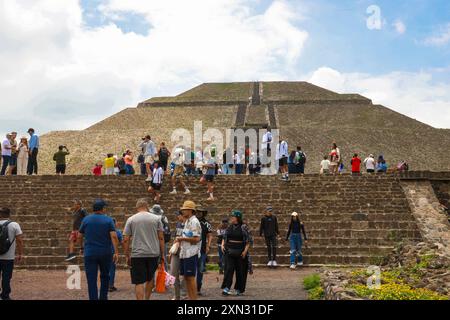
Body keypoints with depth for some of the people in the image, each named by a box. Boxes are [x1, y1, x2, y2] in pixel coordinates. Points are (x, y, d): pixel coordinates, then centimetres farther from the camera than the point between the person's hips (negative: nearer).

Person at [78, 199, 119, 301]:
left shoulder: (86, 220, 4)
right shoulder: (108, 220, -2)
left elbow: (80, 237, 8)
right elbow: (114, 236, -12)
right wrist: (116, 252, -12)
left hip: (89, 253, 0)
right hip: (105, 253, 0)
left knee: (91, 280, 0)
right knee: (105, 276, 19)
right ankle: (103, 297, 19)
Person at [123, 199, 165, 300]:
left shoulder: (131, 219, 3)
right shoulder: (156, 218, 4)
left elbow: (126, 240, 1)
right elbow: (161, 237, 2)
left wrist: (127, 256, 9)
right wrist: (162, 254, 9)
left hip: (137, 255, -1)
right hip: (153, 254, 2)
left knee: (139, 282, 1)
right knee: (150, 278, 20)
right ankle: (147, 298, 24)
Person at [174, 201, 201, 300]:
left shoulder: (194, 222, -13)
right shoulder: (187, 221, 17)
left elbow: (196, 239, -21)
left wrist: (182, 238, -14)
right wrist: (180, 240, 9)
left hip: (191, 254, -9)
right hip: (184, 253, 10)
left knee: (191, 277, -5)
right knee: (186, 277, 13)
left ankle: (194, 298, 1)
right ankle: (190, 297, 21)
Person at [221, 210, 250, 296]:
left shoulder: (243, 228, -4)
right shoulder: (229, 228, 8)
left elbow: (248, 242, -5)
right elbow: (224, 238, 18)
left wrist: (245, 251, -15)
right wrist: (222, 245, 1)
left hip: (240, 253, -2)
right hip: (229, 251, 2)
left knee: (240, 271, 5)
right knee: (229, 269, -9)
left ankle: (239, 290, 18)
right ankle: (226, 288, -12)